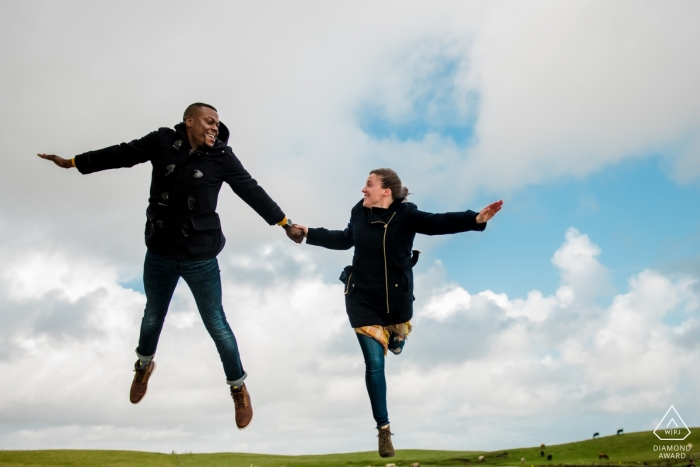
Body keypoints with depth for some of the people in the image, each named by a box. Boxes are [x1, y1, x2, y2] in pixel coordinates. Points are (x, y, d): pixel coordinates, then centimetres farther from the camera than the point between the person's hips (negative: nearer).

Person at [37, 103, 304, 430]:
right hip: (159, 253, 2)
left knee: (216, 325, 4)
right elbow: (121, 154, 4)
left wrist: (284, 223, -6)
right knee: (153, 316, 22)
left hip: (200, 257, -2)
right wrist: (73, 162, 11)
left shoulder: (221, 157, -9)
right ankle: (144, 366, 52)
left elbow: (251, 191, -5)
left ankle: (239, 389, 22)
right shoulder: (162, 141, -6)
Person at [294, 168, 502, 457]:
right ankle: (383, 428, 9)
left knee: (395, 347, 23)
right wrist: (310, 234, 18)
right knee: (375, 363, -3)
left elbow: (438, 223, -30)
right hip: (362, 300, 1)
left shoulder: (406, 215, -17)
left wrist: (476, 219, -45)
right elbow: (345, 239, 13)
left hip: (396, 299, -1)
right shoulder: (359, 213, -5)